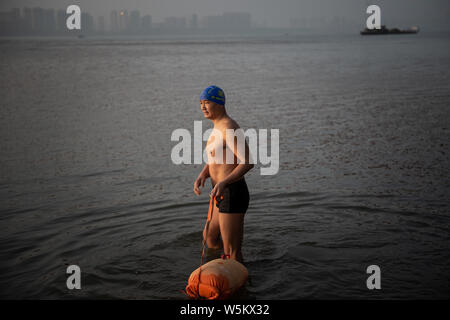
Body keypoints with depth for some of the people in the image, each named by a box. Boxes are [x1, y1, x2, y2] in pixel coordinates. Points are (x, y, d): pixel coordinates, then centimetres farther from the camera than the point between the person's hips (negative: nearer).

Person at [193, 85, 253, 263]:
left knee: (231, 252, -2)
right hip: (224, 195, 11)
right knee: (209, 239, 26)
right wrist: (201, 176, -1)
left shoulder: (229, 128, -18)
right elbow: (212, 162, 20)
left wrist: (223, 182, -37)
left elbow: (247, 162, -25)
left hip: (233, 195, -11)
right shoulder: (218, 128, 15)